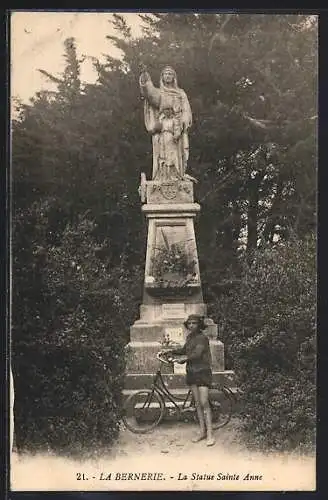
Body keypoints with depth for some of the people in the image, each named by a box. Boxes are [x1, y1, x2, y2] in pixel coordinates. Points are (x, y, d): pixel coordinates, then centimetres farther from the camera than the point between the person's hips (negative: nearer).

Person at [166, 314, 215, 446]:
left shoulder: (202, 338, -12)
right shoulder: (189, 337, 11)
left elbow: (197, 353, -24)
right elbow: (185, 350, 25)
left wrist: (184, 358, -35)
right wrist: (173, 351, 11)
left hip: (202, 372, -7)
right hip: (191, 372, 7)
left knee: (204, 403, -11)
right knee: (197, 403, 9)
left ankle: (210, 434, -8)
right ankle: (202, 431, 16)